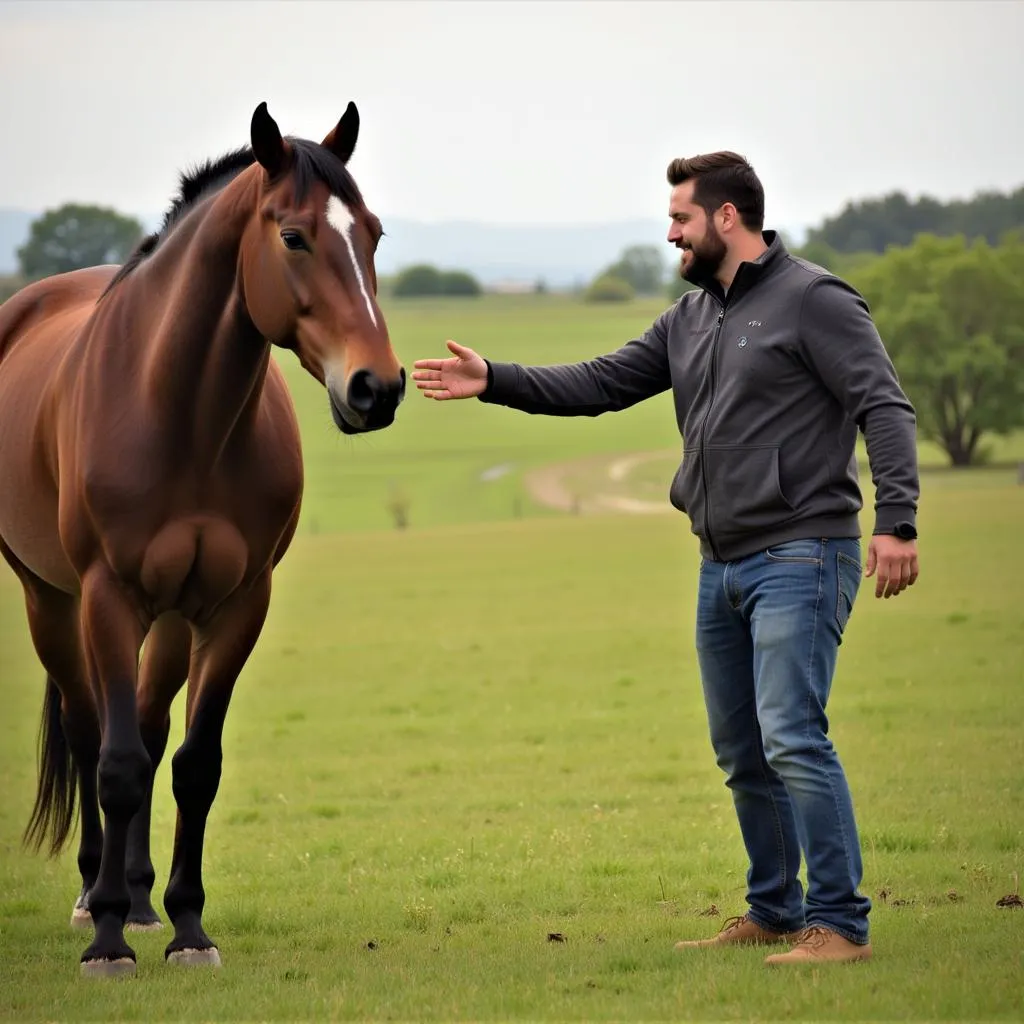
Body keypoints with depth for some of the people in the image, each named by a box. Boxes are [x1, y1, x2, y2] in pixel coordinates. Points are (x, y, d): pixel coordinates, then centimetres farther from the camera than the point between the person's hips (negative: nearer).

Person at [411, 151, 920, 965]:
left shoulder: (814, 301, -9)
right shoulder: (691, 318, 16)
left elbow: (886, 408, -14)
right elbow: (601, 384, 17)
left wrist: (897, 522, -24)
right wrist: (492, 380, 9)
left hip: (799, 558, -9)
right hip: (724, 564, 9)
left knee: (792, 737, -17)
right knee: (741, 752, 13)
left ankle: (841, 924, -14)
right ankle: (774, 912, 25)